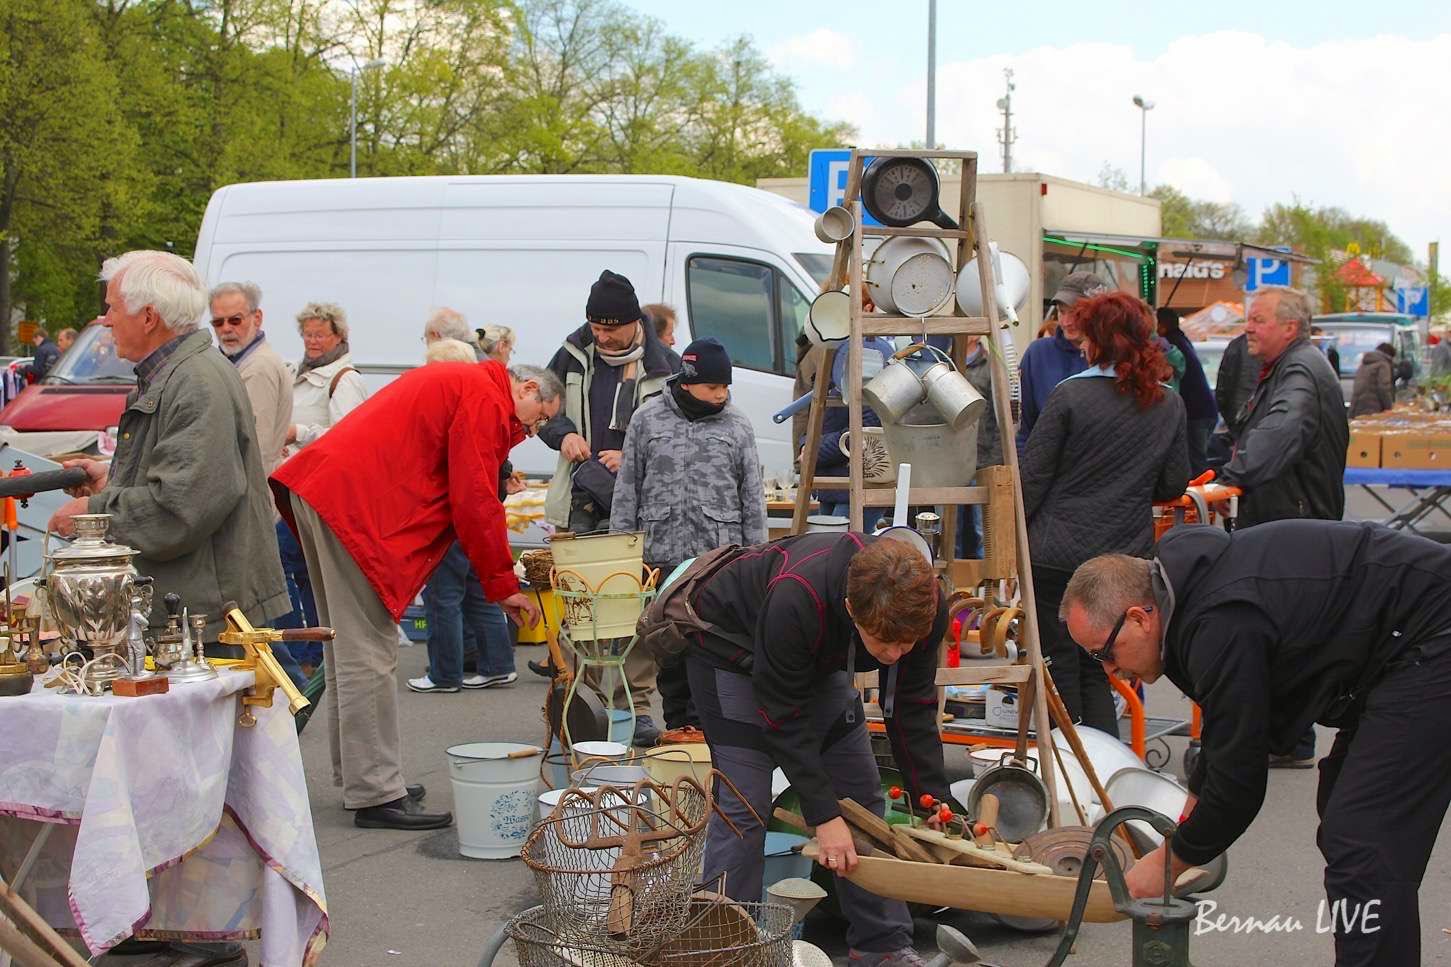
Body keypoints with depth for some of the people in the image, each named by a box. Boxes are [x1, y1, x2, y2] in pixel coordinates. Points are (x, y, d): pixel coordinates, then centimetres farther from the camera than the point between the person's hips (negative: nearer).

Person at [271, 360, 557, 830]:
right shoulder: (486, 398, -5)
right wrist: (503, 584, -3)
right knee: (369, 654, -9)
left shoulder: (454, 383, 26)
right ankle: (377, 795, -7)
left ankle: (357, 778, 23)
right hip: (356, 499, -11)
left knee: (347, 646, 15)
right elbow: (475, 500, -10)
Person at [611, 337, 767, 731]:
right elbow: (627, 489, 8)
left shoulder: (737, 425, 6)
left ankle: (702, 721, 3)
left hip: (720, 553, 0)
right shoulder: (647, 420, 5)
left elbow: (753, 496, 8)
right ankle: (678, 723, 15)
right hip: (662, 553, 1)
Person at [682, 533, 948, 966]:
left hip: (817, 658, 6)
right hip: (731, 645, -6)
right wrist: (824, 815, -31)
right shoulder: (796, 601, -43)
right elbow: (782, 717, -32)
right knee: (744, 803, -15)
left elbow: (912, 709, -13)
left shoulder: (925, 605, -27)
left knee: (862, 794, 2)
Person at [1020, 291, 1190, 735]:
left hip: (1058, 554, -4)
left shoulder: (1070, 395, -11)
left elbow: (1032, 477, -9)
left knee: (1060, 667, 6)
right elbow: (1175, 484, 9)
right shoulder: (1168, 404, 3)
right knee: (1098, 673, 15)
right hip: (1126, 558, 4)